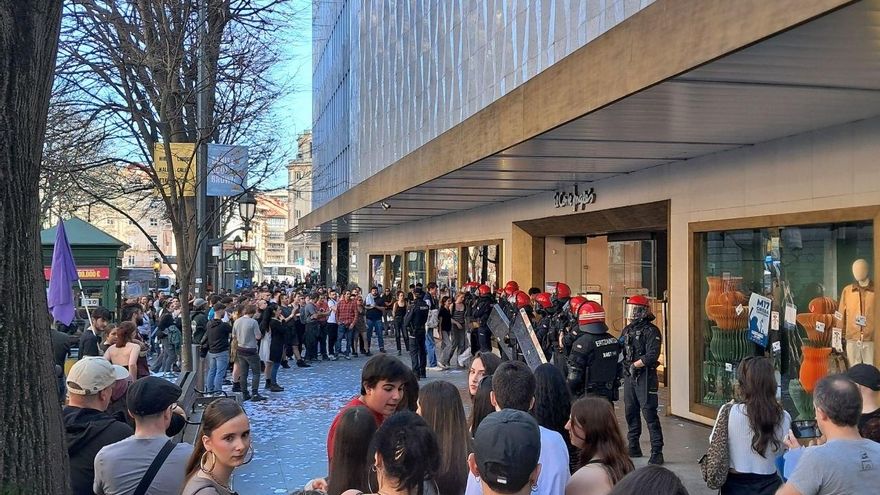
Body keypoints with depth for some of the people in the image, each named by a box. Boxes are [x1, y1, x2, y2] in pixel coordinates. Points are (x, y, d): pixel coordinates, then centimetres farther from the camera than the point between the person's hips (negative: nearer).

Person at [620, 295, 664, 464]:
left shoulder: (651, 331, -10)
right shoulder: (627, 330, 13)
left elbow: (652, 356, -18)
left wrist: (634, 365, -14)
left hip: (645, 376, -8)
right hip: (629, 376, 8)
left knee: (649, 413, -8)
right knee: (631, 412, 14)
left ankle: (657, 452, -5)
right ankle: (633, 447, 26)